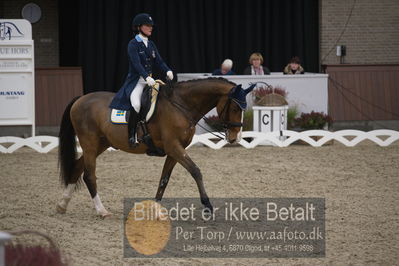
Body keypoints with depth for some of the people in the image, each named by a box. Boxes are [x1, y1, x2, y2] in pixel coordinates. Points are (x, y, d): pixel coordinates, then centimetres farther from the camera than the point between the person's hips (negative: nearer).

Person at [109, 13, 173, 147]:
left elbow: (159, 61, 7)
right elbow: (137, 64, -20)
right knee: (136, 104, -30)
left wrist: (167, 71, -14)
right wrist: (147, 77, -35)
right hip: (136, 81, -8)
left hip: (150, 80, 8)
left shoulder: (151, 44, 15)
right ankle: (132, 136, -22)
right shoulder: (133, 44, -7)